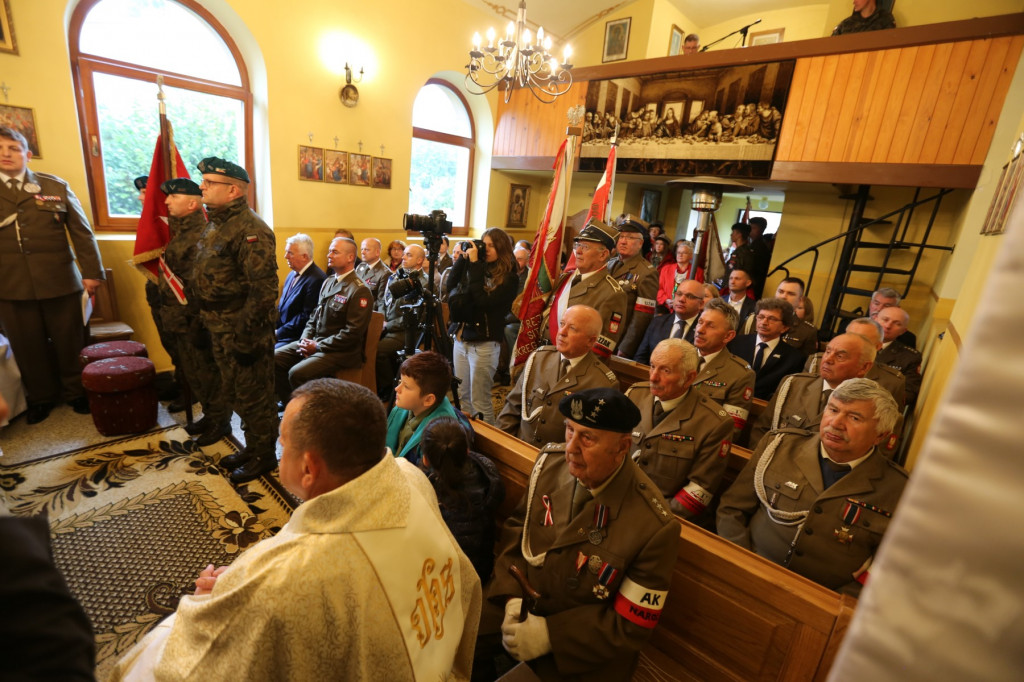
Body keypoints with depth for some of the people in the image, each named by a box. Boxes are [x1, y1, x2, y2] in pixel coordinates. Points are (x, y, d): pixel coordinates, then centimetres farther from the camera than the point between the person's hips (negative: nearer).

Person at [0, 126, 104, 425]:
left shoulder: (56, 186, 5)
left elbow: (81, 231, 3)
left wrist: (92, 272, -2)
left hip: (59, 281, -1)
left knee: (69, 341, 7)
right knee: (28, 346, 8)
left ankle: (76, 392, 24)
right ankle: (40, 397, 25)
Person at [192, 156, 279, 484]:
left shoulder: (250, 229, -19)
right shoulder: (218, 223, 12)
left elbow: (263, 289, -24)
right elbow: (208, 276, 19)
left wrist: (247, 337, -23)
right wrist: (207, 321, 18)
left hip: (244, 329, -10)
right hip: (220, 327, 10)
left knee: (253, 395, 3)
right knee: (233, 389, 19)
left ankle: (263, 455, 19)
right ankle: (251, 447, 35)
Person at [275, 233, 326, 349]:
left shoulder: (316, 279, -16)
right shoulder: (292, 274, 14)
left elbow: (307, 317, -18)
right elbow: (281, 306, 18)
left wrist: (279, 332, -13)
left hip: (297, 338, -8)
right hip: (279, 332, 9)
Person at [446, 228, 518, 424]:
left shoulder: (509, 278, -8)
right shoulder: (474, 268, 9)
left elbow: (483, 301, -21)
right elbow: (451, 287, 1)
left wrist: (474, 264, -17)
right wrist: (462, 258, -3)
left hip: (484, 344, -6)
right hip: (461, 339, 6)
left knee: (479, 402, 1)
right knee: (462, 397, 15)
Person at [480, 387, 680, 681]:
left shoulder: (654, 527, -27)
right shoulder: (550, 462, -15)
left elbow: (632, 626, -17)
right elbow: (517, 528, -1)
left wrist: (550, 635, -20)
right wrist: (512, 596, -14)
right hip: (518, 608, 3)